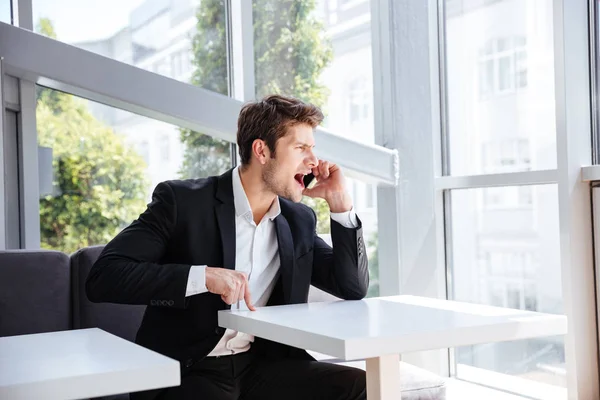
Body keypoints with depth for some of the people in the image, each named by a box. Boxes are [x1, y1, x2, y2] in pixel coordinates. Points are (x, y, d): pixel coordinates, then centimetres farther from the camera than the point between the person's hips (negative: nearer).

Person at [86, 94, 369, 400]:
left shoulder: (299, 220, 9)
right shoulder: (181, 200, -8)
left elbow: (353, 288, 9)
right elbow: (102, 277, -15)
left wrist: (340, 202, 0)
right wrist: (204, 276, -25)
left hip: (264, 365, 5)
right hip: (187, 372, -5)